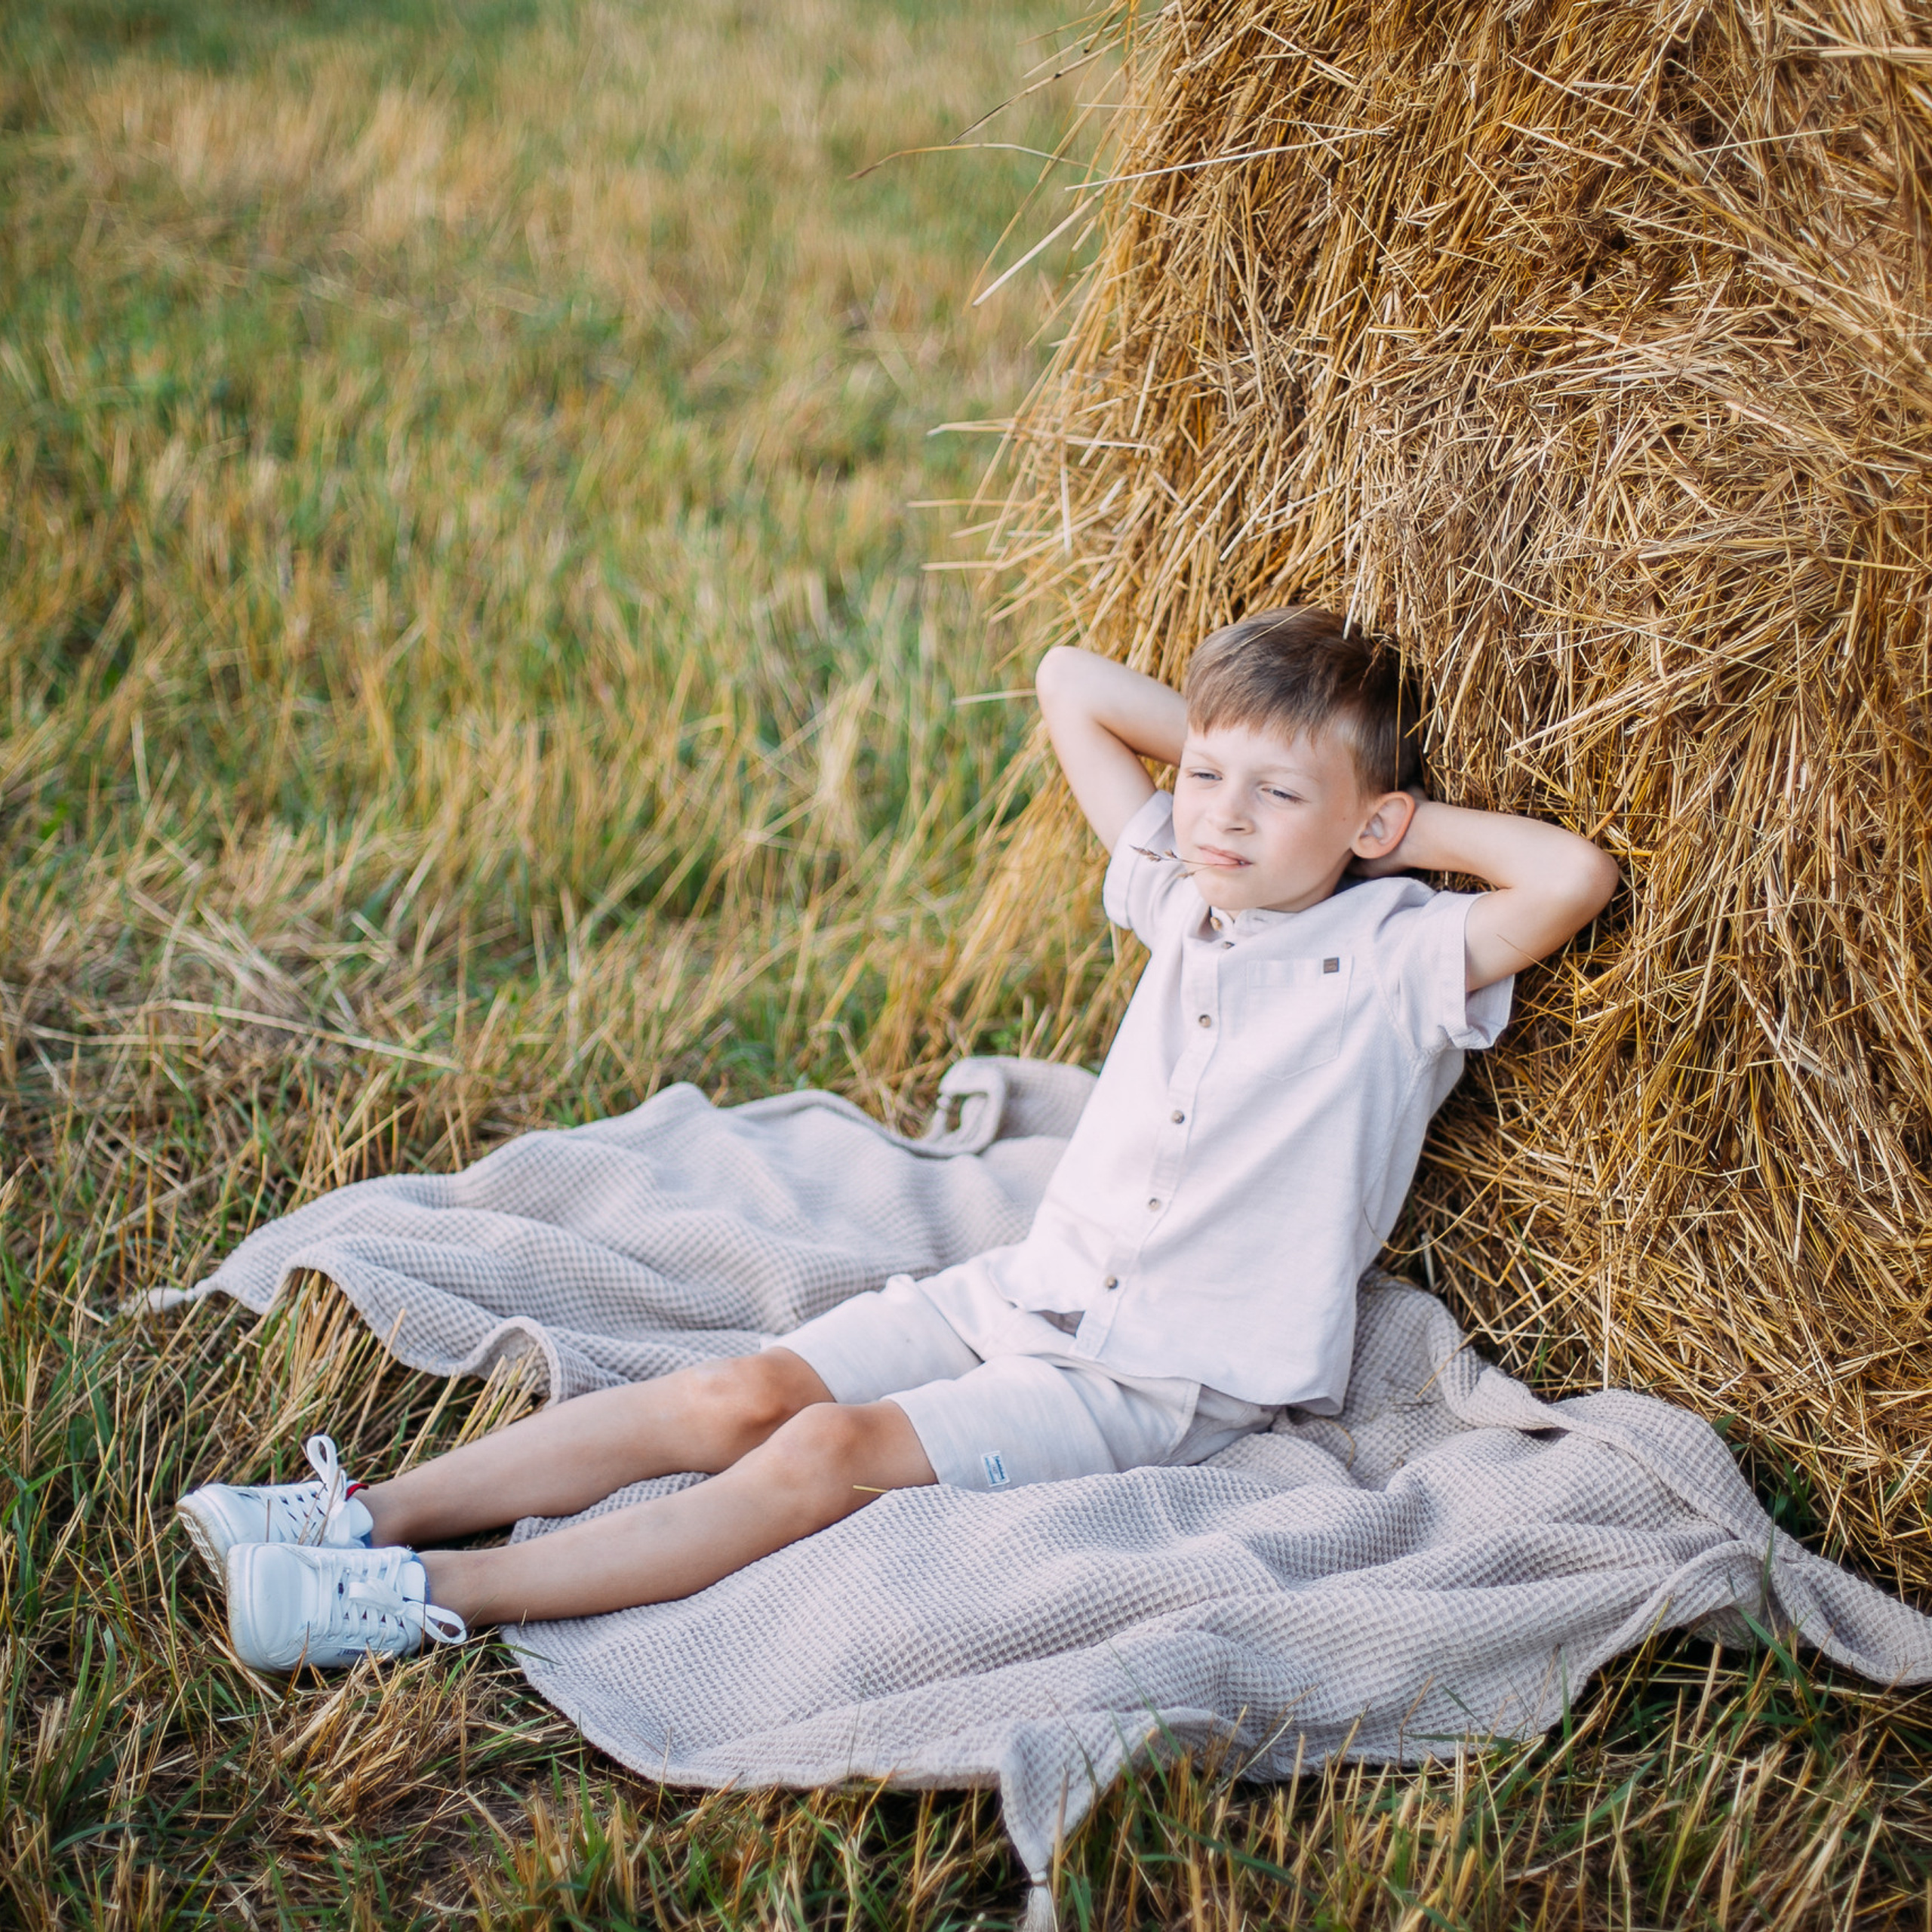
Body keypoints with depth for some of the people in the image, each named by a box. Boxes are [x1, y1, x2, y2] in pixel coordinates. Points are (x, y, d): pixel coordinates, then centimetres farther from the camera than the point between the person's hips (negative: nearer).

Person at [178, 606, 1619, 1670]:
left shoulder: (1399, 962, -9)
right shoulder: (1185, 894, 8)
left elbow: (1575, 876, -27)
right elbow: (1070, 682, 16)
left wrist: (1410, 823, -13)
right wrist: (1214, 737, 6)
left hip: (1174, 1381, -6)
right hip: (1034, 1290, 6)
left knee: (838, 1451, -25)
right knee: (748, 1393, -14)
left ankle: (441, 1601, -30)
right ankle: (371, 1512, -16)